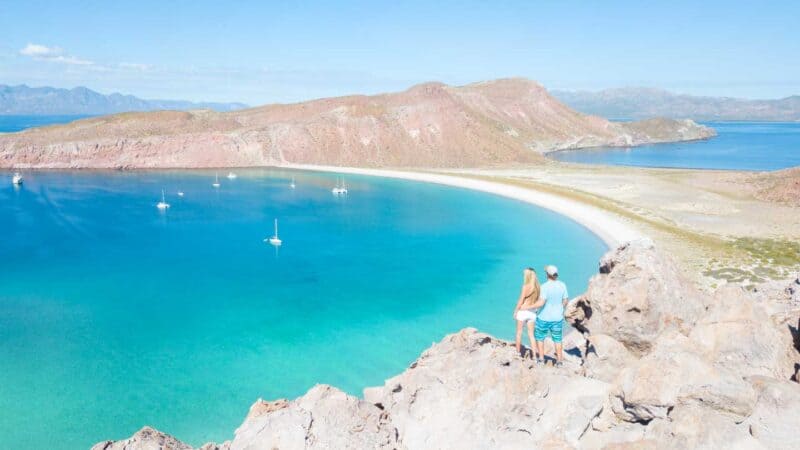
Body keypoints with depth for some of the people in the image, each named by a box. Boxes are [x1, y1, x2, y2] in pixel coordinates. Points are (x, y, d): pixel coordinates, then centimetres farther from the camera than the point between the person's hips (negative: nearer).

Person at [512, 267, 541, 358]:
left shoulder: (526, 286, -16)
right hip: (532, 312, 5)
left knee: (519, 333, 12)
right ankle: (534, 355, 8)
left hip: (522, 311, -5)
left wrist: (515, 311, -3)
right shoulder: (537, 287, -1)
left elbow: (521, 301, -12)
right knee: (531, 334, 11)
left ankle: (518, 352, 22)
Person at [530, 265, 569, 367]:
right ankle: (559, 360, 15)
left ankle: (541, 359, 18)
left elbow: (541, 303, -26)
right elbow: (565, 301, 3)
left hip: (544, 317, -4)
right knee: (557, 339, 15)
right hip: (557, 318, 4)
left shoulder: (545, 286, -21)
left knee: (540, 337, 15)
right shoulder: (562, 285, -5)